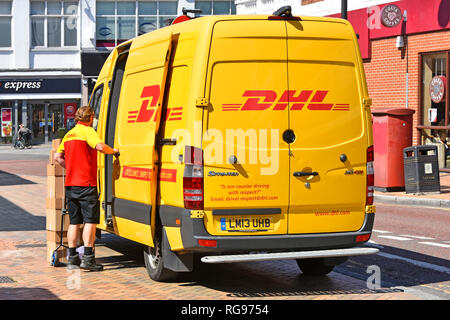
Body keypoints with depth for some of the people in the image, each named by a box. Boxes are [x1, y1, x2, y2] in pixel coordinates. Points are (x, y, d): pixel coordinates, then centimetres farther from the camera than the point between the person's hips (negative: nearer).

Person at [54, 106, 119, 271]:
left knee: (74, 222, 12)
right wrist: (114, 151, -7)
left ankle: (72, 258, 13)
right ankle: (88, 257, -10)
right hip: (86, 184, -8)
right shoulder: (87, 131, -7)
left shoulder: (69, 134, 17)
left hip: (70, 183, 8)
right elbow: (100, 146, -23)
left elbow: (58, 156, 17)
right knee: (90, 220, -5)